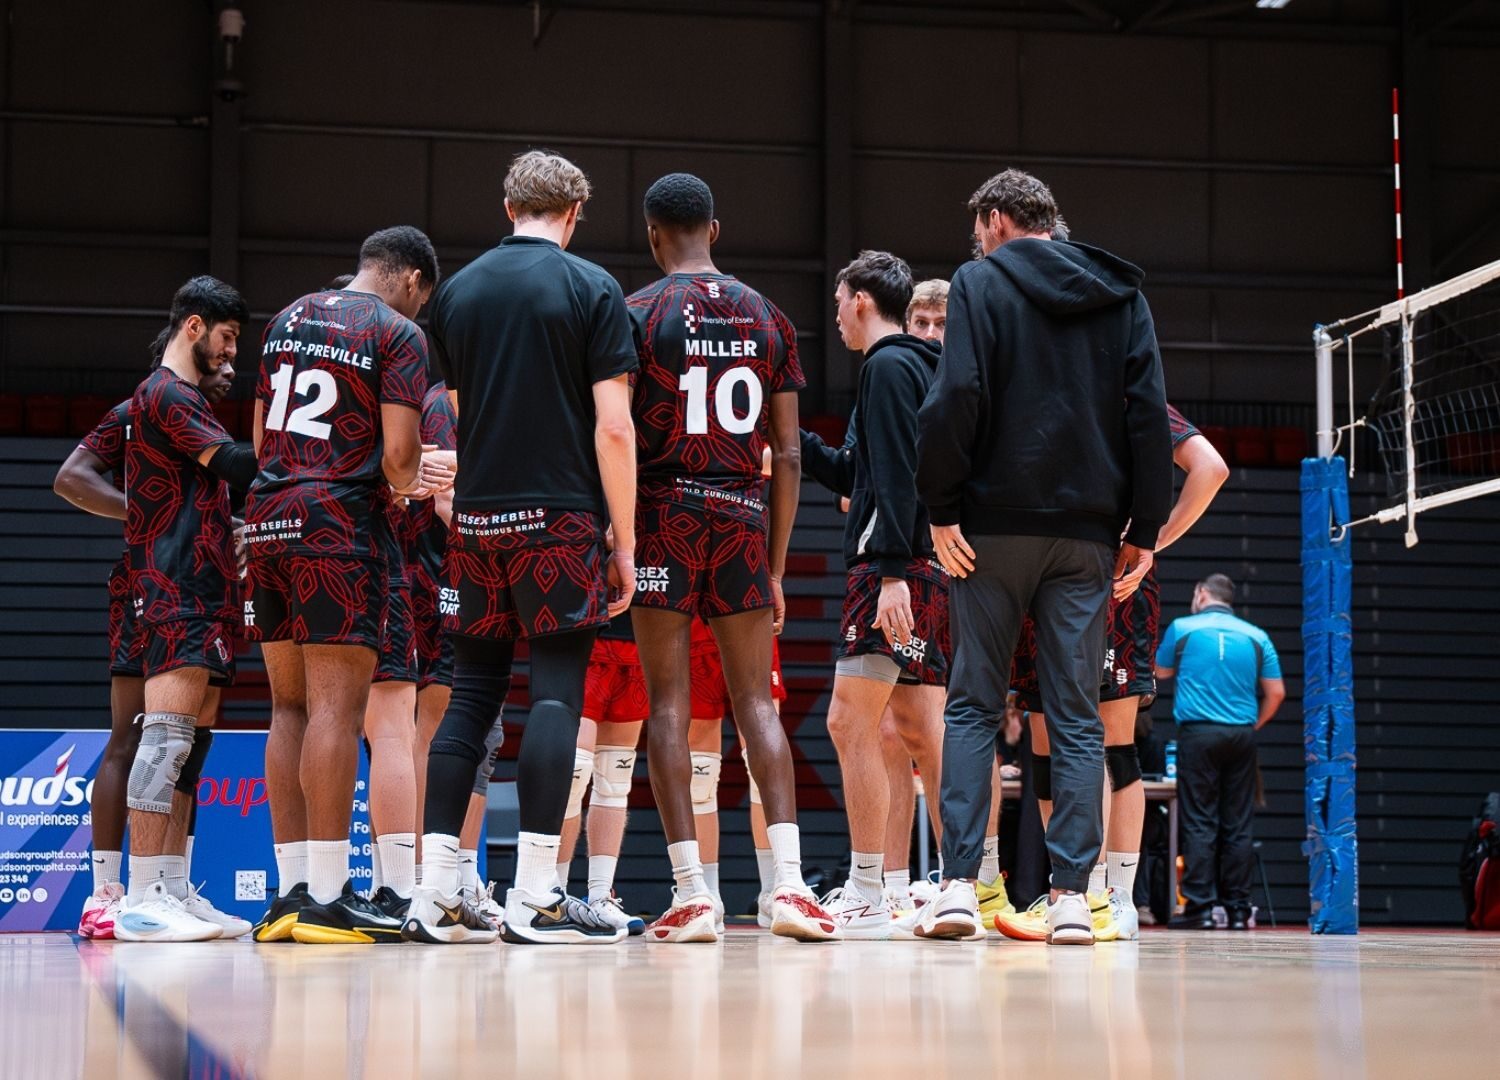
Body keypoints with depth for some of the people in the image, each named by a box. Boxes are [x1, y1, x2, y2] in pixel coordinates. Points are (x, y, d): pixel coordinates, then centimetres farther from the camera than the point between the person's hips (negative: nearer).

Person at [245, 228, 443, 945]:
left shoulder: (287, 319, 20)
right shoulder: (397, 332, -2)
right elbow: (398, 454, -11)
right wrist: (405, 485, 12)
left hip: (268, 516, 7)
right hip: (340, 519, -7)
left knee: (290, 705, 9)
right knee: (336, 703, -8)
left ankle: (291, 890, 10)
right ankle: (328, 898, -11)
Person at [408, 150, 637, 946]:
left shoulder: (458, 291, 12)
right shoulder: (592, 290, -3)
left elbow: (450, 417, 15)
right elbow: (612, 428, -8)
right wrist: (624, 542, -4)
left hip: (476, 519, 5)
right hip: (561, 518, -5)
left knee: (472, 693, 9)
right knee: (556, 692, -3)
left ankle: (435, 895, 6)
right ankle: (534, 897, -8)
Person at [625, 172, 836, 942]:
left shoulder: (636, 314, -2)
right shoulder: (768, 319, 9)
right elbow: (787, 456, 9)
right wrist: (777, 565, 14)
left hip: (664, 514, -3)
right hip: (742, 519, 3)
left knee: (668, 702, 1)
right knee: (756, 700, 6)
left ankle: (691, 893, -4)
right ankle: (790, 882, -5)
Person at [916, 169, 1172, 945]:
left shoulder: (981, 282, 1)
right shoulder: (1122, 294, 13)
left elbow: (956, 398, -11)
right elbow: (1149, 415, 7)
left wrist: (941, 509, -7)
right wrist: (1144, 530, 8)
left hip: (996, 526, -3)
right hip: (1087, 532, 3)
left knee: (974, 706, 4)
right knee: (1076, 716, 4)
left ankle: (959, 883, -5)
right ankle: (1071, 894, -3)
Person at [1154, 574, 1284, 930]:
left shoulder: (1182, 628, 2)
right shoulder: (1256, 636, 8)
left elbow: (1162, 672, 19)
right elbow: (1276, 691, 5)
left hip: (1198, 733, -2)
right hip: (1241, 735, 2)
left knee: (1200, 823, -2)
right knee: (1238, 825, 5)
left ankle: (1200, 906, -7)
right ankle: (1238, 909, 4)